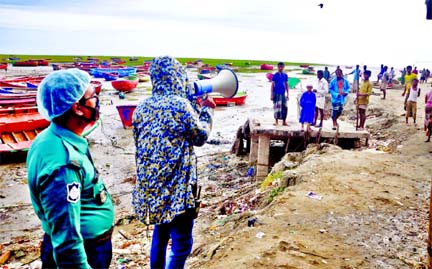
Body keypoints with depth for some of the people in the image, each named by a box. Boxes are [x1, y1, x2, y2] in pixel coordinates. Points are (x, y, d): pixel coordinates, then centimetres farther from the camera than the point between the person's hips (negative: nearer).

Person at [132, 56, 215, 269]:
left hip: (149, 185, 7)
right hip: (176, 186, -7)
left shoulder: (142, 108, 5)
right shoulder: (180, 104, -15)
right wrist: (206, 110, 14)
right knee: (181, 244, 4)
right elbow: (200, 136, -5)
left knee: (160, 234, 24)